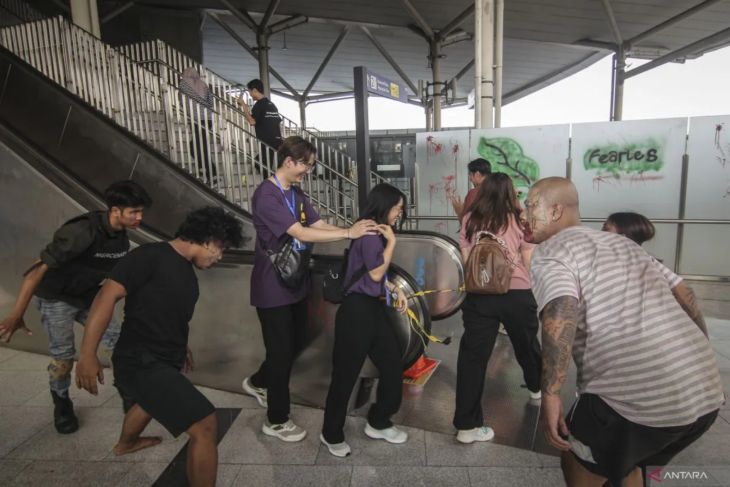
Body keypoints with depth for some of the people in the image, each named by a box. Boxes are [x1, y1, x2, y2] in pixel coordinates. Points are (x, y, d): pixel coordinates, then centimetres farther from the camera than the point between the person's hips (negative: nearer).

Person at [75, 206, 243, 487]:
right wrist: (87, 355, -25)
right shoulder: (151, 255, -18)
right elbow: (107, 296, -22)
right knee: (204, 424, -17)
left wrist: (179, 346, 28)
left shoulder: (187, 271, 9)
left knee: (151, 400, 39)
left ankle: (126, 443, 71)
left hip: (164, 361, 10)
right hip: (141, 362, -10)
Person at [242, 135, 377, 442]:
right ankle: (276, 420, 25)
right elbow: (301, 234, -30)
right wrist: (348, 233, -28)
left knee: (295, 344, 20)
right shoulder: (266, 195, -22)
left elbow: (317, 225, 1)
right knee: (281, 350, 3)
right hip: (273, 287, -9)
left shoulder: (296, 193, 9)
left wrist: (354, 229, -13)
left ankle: (257, 383, 46)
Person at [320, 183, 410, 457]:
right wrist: (392, 242, -12)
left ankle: (378, 423, 33)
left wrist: (396, 290, 13)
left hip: (373, 308, 10)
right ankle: (332, 434, 25)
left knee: (393, 364, 14)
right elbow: (375, 273, -17)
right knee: (346, 374, 4)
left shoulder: (379, 232, 16)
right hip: (357, 310, -10)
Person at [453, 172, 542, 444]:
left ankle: (467, 426, 6)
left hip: (479, 295, 0)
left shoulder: (470, 220, 2)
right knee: (527, 344, 26)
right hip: (517, 294, 1)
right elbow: (530, 263, 2)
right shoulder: (518, 220, -2)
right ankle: (537, 388, 53)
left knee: (472, 356, 4)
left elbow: (465, 259, 7)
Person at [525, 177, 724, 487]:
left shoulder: (549, 253, -5)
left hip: (639, 398, -8)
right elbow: (683, 293, 21)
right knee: (626, 462, 33)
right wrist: (699, 356, 29)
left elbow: (560, 314, -23)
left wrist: (550, 393, -17)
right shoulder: (619, 241, 20)